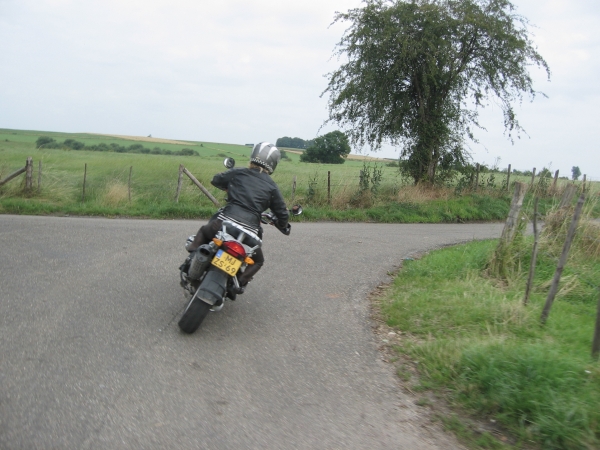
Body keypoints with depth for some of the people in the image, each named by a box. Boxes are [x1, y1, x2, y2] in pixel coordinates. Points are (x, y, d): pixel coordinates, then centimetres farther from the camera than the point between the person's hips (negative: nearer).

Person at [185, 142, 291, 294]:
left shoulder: (238, 173, 9)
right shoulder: (271, 187, 8)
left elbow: (216, 180, 22)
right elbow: (282, 213, 10)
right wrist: (283, 226, 32)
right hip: (249, 231, 0)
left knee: (204, 231, 33)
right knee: (257, 261, 26)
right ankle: (239, 283, 7)